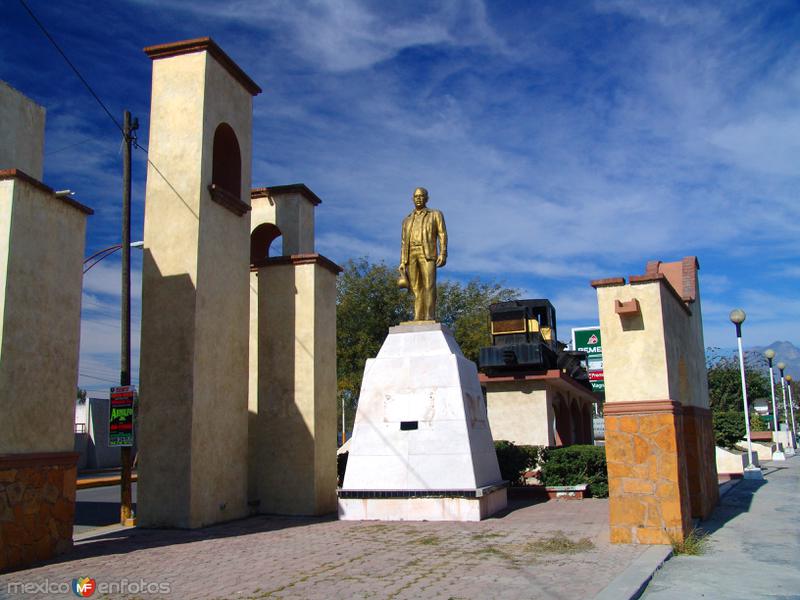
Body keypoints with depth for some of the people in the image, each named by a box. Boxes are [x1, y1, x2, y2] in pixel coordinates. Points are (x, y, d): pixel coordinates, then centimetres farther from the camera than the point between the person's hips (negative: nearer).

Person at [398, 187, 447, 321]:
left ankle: (429, 318, -22)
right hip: (411, 255, 4)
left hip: (427, 253, -4)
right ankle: (418, 319, -8)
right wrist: (402, 263, 9)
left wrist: (443, 254, -12)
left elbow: (442, 235, 3)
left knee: (429, 285, -16)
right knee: (416, 288, -4)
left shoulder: (435, 214, 14)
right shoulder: (407, 220, 24)